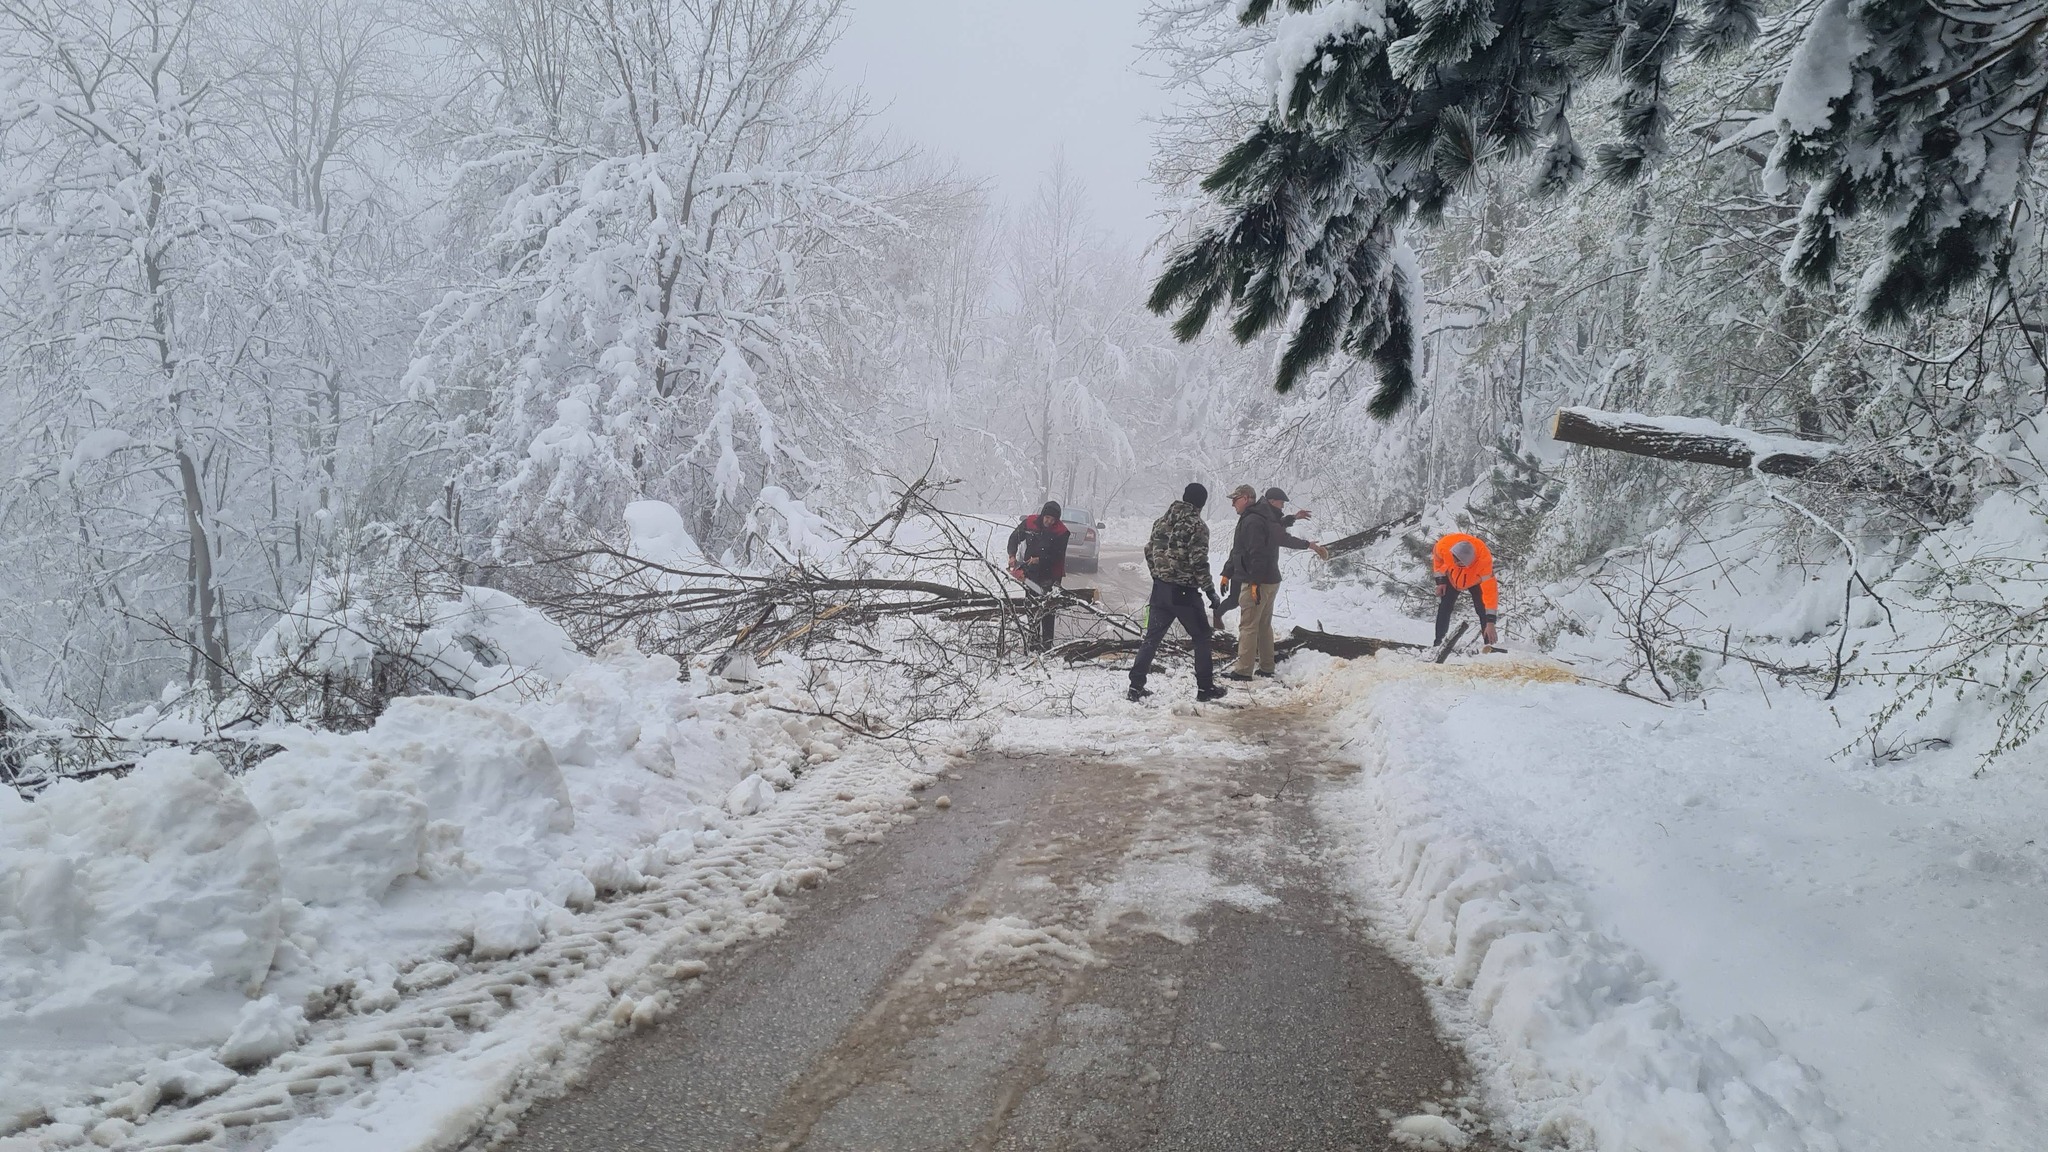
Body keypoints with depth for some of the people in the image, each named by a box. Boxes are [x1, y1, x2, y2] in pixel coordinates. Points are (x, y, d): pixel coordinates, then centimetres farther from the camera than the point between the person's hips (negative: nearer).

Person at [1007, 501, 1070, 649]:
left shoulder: (1061, 532, -13)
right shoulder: (1029, 523, -5)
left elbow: (1058, 555, -16)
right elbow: (1015, 537, 7)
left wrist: (1040, 559, -26)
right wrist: (1012, 555, -5)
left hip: (1050, 575, -4)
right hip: (1031, 573, 4)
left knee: (1046, 609, -4)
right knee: (1031, 607, 12)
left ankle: (1047, 641, -1)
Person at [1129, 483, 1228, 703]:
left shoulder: (1161, 522, 7)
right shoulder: (1197, 526, -13)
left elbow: (1149, 551, 13)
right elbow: (1199, 563, -17)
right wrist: (1209, 590, -9)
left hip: (1161, 589, 6)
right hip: (1184, 592, -5)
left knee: (1152, 638, 10)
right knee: (1201, 636, 10)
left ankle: (1136, 687, 6)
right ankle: (1205, 687, 12)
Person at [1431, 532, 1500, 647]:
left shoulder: (1484, 559, -45)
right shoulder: (1444, 545, -39)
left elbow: (1490, 590, -42)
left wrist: (1490, 622, -44)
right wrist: (1440, 580, -7)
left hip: (1476, 580, -2)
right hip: (1452, 578, 2)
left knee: (1483, 610, -14)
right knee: (1444, 609, -2)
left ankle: (1489, 644, -5)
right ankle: (1438, 641, 8)